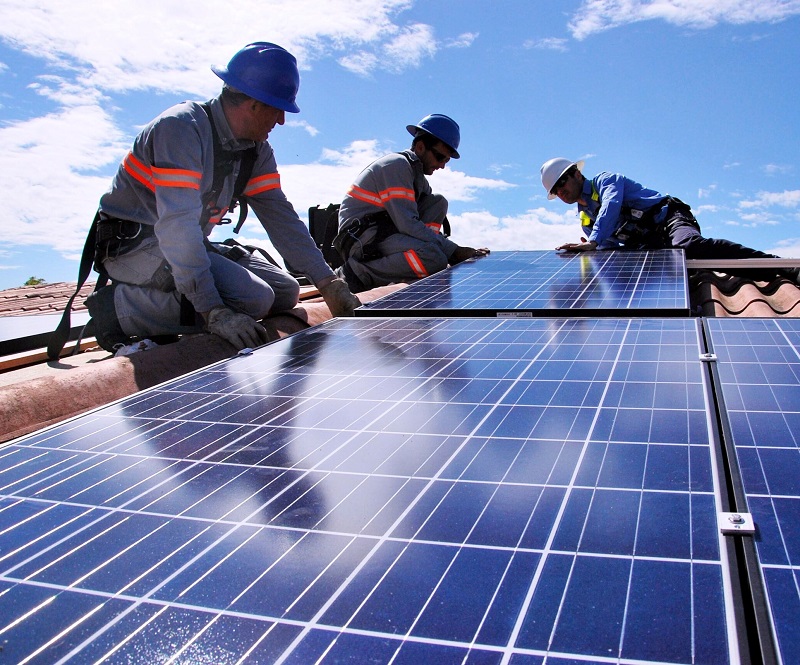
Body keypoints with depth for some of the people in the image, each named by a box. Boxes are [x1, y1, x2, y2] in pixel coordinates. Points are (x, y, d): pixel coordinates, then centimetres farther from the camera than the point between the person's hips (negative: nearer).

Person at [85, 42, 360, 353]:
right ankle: (120, 308, -14)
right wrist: (214, 311, -38)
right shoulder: (181, 128, -23)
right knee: (252, 298, -25)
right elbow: (177, 225, -32)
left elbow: (279, 214, -1)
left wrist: (328, 283, -11)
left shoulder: (256, 149, 3)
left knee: (285, 292, 0)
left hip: (189, 245, 9)